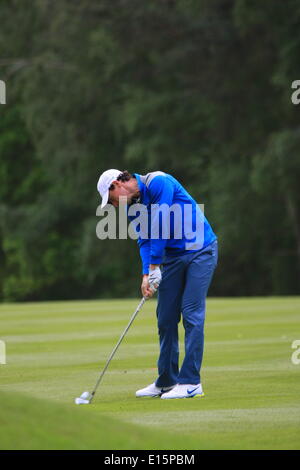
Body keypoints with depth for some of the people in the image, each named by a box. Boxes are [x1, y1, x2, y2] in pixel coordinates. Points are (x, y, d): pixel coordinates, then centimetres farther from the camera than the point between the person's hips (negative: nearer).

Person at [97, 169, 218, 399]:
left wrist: (154, 266, -15)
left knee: (192, 315, -12)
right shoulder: (132, 207, 8)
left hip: (200, 250, -8)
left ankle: (191, 382, -12)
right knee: (166, 318, 7)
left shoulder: (158, 183, -18)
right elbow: (145, 240, 5)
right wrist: (147, 274, -11)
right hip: (173, 257, 8)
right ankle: (167, 382, 15)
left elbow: (160, 225, -20)